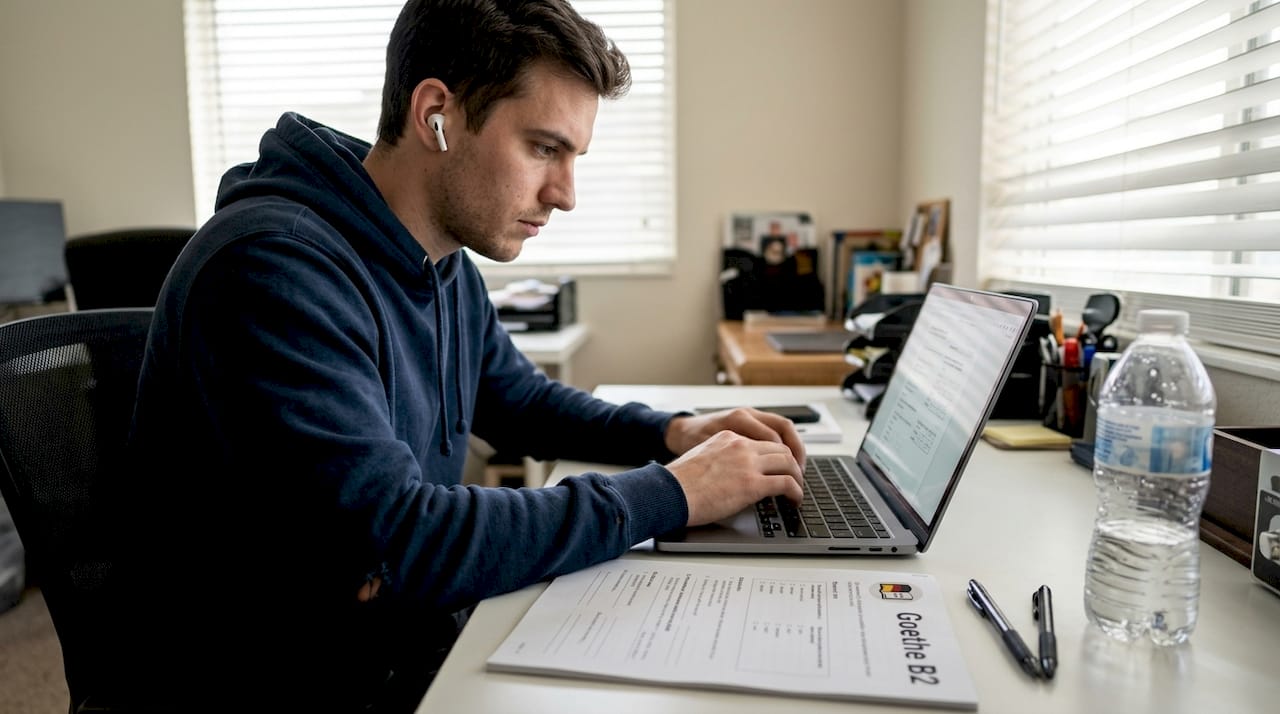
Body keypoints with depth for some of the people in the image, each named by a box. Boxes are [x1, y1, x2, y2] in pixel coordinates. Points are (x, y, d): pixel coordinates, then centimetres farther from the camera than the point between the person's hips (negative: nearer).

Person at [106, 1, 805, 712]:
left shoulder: (448, 267, 2)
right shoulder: (272, 266, -24)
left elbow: (521, 400, 17)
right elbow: (394, 542, -30)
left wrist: (669, 431, -1)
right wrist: (668, 494, -23)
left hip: (417, 634, 7)